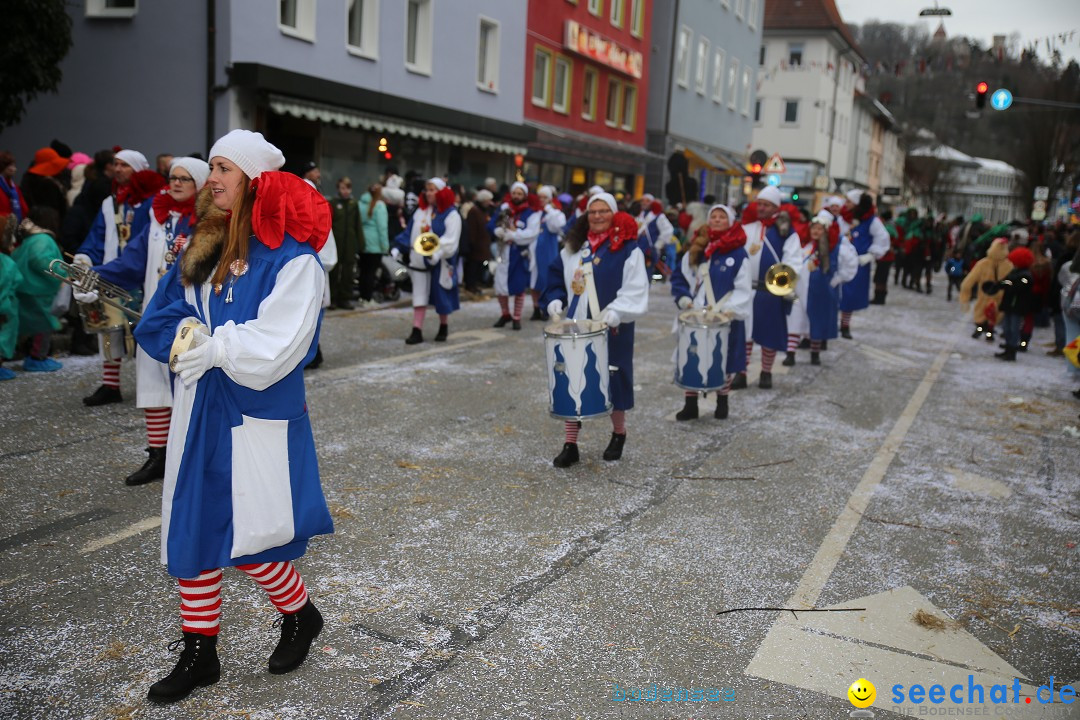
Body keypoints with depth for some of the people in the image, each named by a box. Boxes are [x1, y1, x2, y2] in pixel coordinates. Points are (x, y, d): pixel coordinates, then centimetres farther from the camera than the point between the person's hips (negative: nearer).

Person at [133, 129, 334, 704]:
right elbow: (157, 322, 8)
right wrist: (189, 333, -11)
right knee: (188, 531, 11)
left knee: (247, 541, 1)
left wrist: (214, 349, -15)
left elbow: (277, 347, -20)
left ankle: (300, 614, 31)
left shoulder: (292, 258, -14)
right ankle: (199, 654, 28)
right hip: (198, 414, 7)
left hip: (258, 418, -7)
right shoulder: (202, 248, 8)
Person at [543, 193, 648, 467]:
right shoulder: (574, 246, 10)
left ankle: (619, 434, 31)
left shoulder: (627, 248, -5)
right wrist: (555, 300, -2)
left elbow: (635, 289, -12)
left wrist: (615, 312, -25)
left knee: (612, 380, 7)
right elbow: (557, 276, 16)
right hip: (576, 325, 4)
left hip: (612, 329, -4)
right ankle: (570, 445, 9)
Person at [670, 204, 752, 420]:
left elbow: (743, 289, -7)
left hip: (725, 319, -3)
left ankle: (722, 402, 25)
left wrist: (731, 309, -21)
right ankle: (690, 405, 15)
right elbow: (679, 276, 13)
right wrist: (684, 298, -3)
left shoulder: (738, 253, -4)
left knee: (723, 361, 6)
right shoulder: (696, 248, 8)